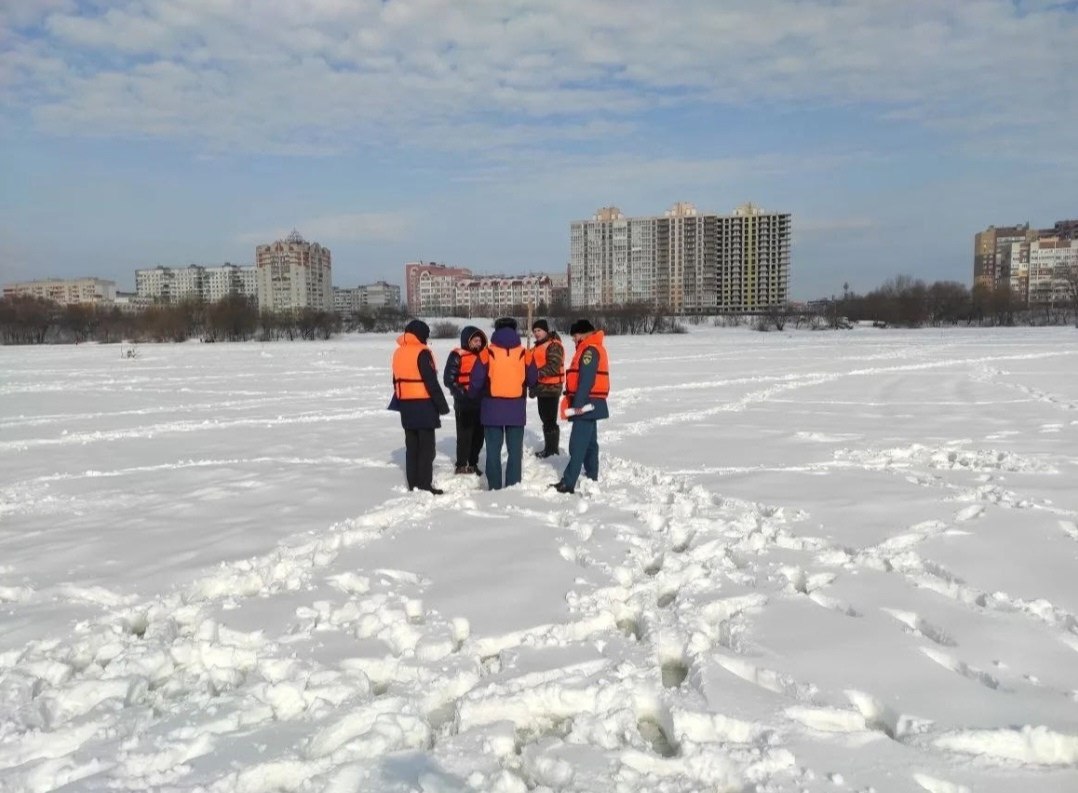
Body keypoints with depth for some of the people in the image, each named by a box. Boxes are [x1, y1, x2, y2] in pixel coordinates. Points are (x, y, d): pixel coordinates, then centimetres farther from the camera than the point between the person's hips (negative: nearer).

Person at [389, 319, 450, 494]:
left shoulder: (398, 352, 10)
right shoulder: (422, 353, -14)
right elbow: (431, 381, -17)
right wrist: (442, 404, -13)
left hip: (406, 405, 8)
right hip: (424, 405, -7)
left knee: (411, 445, 12)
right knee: (426, 446, -3)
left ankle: (413, 484, 16)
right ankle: (425, 485, -3)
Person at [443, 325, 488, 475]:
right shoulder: (457, 356, -8)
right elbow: (449, 380, -11)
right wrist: (463, 393, -19)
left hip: (480, 402, 6)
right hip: (464, 403, -6)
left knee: (478, 434, 11)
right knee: (465, 435, -3)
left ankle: (473, 464, 24)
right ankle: (462, 466, 7)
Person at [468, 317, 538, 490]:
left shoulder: (487, 353, -6)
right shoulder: (524, 354, -2)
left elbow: (476, 380, -6)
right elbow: (532, 380, 5)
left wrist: (472, 395, 14)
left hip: (492, 409, -1)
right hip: (516, 409, 1)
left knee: (493, 450, 7)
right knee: (515, 450, 9)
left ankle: (495, 487, 9)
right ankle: (513, 486, 10)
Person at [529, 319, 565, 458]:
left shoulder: (554, 346, -13)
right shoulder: (539, 346, 19)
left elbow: (553, 367, -23)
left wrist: (537, 373, -28)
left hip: (550, 388, -10)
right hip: (542, 387, 10)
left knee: (550, 420, -8)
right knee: (545, 419, 14)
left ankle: (552, 450, -3)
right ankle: (549, 448, 22)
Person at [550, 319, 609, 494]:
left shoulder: (589, 350, -15)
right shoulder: (596, 348, 18)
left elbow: (586, 380, -23)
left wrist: (578, 403, -24)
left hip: (586, 403, -11)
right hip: (590, 404, 11)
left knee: (577, 445, -11)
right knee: (589, 443, 17)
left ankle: (568, 483, -12)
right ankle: (592, 478, 25)